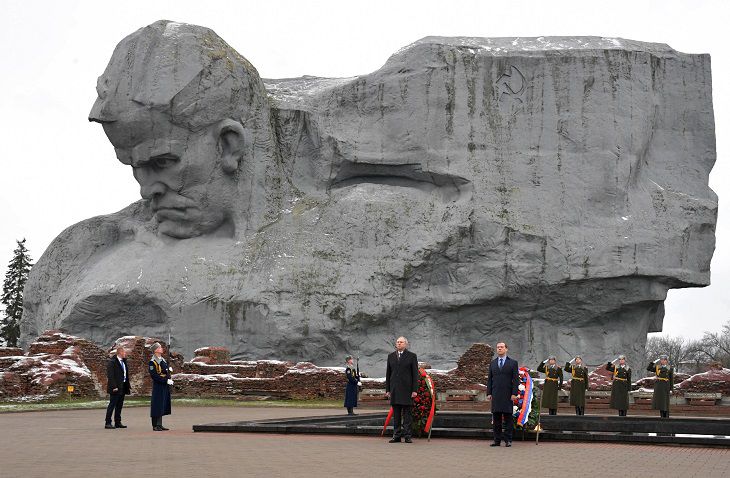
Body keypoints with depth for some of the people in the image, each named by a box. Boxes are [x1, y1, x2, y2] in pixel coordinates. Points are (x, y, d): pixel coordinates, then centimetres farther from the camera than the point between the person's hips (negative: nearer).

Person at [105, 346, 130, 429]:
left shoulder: (124, 361, 14)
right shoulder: (112, 362, -12)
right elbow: (110, 376, -17)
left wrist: (128, 386, 13)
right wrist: (114, 387, -21)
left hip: (123, 387, 8)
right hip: (115, 388, -8)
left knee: (119, 405, 12)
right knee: (112, 404, -4)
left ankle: (118, 422, 17)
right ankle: (107, 423, 0)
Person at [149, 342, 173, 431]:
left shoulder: (163, 360, 14)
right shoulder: (153, 362, -12)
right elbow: (154, 376, -19)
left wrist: (169, 370, 2)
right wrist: (166, 380, -21)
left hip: (165, 387, 8)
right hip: (158, 386, -8)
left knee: (163, 406, 10)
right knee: (157, 405, -5)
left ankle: (159, 425, 16)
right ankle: (155, 426, 0)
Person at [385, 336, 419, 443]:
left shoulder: (412, 356, 2)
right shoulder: (391, 356, 13)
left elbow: (415, 374, -1)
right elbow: (388, 374, 14)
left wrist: (415, 390, -8)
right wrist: (387, 390, 8)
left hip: (407, 389, -3)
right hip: (395, 389, 4)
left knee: (407, 413, -2)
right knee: (396, 414, 5)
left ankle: (407, 436, 1)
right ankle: (396, 436, 10)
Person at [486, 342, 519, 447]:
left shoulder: (513, 363, 4)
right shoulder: (492, 363, 14)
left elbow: (516, 379, -1)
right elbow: (489, 379, 13)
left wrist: (514, 394, -9)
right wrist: (489, 393, 4)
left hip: (507, 395, -3)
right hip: (496, 395, 3)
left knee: (507, 418, -1)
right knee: (496, 418, 3)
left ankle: (508, 440, 3)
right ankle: (497, 440, 7)